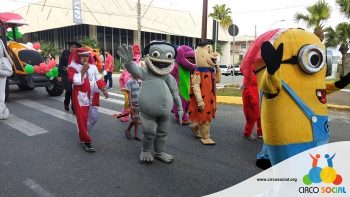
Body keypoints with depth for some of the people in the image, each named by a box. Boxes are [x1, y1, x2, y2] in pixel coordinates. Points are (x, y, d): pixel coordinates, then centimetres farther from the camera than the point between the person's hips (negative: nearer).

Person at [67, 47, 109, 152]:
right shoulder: (73, 67, -7)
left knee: (94, 118, 13)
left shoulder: (93, 67, 7)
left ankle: (83, 133, 38)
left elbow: (98, 80, 9)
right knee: (82, 119, -2)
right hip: (80, 97, -5)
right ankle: (85, 141, 10)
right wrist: (83, 70, -19)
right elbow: (76, 81, -20)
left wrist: (104, 90, -1)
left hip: (92, 97, 5)